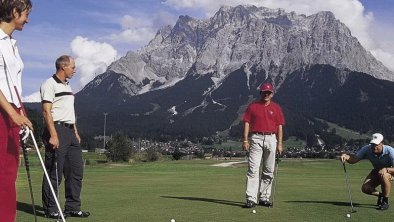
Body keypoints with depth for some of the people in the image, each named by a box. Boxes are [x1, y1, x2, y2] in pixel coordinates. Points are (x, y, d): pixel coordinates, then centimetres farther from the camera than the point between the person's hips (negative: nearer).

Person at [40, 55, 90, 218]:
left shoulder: (67, 86, 21)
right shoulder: (49, 84, -7)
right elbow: (46, 111, -15)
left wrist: (75, 132, 18)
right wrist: (53, 135, -22)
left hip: (70, 131, 9)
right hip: (57, 130, -9)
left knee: (76, 171, 8)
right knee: (54, 172, -5)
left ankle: (73, 207, 16)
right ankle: (50, 209, 4)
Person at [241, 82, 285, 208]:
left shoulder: (276, 108, 10)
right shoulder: (252, 106, 8)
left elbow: (279, 127, 7)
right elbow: (247, 123, 4)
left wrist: (279, 144, -1)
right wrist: (245, 140, -5)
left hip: (271, 139, 2)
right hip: (256, 138, -2)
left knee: (269, 171, 6)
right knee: (253, 169, -10)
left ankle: (264, 198, 16)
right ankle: (251, 199, -12)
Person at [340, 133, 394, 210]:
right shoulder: (367, 149, -23)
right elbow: (354, 159, -30)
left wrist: (386, 169, -51)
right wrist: (346, 156, -51)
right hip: (377, 171, 4)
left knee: (384, 175, -39)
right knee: (365, 188, -17)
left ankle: (385, 201, -18)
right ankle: (380, 195, 18)